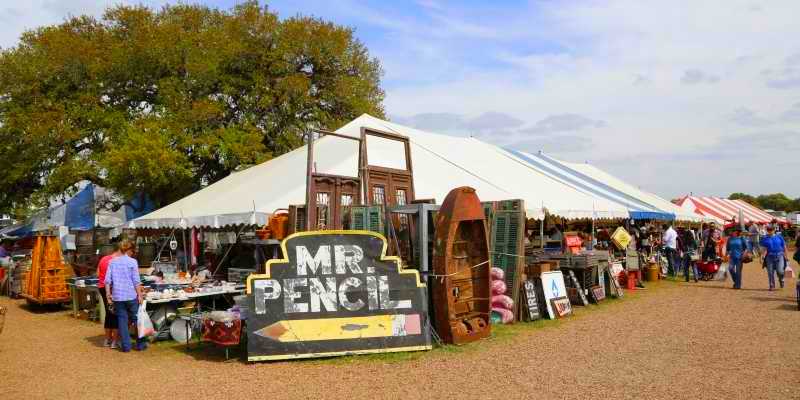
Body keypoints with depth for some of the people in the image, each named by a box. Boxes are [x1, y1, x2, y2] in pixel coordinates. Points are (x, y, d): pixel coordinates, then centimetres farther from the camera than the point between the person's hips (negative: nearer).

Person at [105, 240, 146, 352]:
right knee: (136, 319, 9)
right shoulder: (132, 262, -6)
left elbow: (107, 280, 5)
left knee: (122, 320, 7)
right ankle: (140, 344, 14)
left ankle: (125, 346, 9)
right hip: (131, 295, -3)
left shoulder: (112, 262, 6)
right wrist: (140, 294, -4)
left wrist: (108, 294, 11)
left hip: (117, 296, 3)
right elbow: (136, 281, -8)